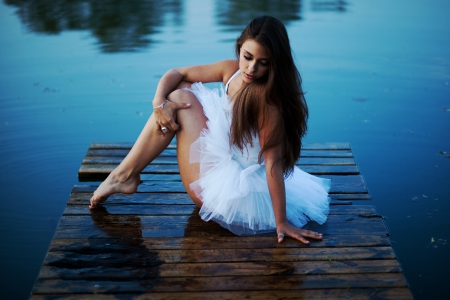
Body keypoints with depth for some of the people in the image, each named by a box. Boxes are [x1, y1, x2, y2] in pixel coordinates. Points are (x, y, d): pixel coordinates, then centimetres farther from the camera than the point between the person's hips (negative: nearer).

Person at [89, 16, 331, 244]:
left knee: (180, 99, -10)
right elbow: (176, 74, 2)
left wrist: (282, 222, -24)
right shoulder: (232, 70, -4)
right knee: (181, 88, 5)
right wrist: (159, 103, -18)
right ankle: (127, 173, 6)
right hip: (221, 157, 8)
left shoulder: (267, 98, -25)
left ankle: (125, 176, 0)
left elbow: (274, 162, -26)